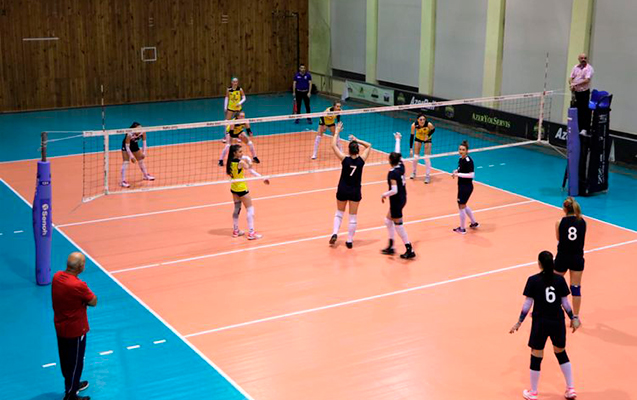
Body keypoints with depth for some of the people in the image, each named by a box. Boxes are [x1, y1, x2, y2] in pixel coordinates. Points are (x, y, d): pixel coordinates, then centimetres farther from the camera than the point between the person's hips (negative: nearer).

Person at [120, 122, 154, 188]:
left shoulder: (143, 132, -27)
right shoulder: (129, 134, -38)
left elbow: (144, 142, -13)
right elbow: (127, 146, -30)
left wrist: (144, 152, -19)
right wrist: (131, 156, -33)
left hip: (135, 145, 5)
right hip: (126, 146, -5)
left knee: (141, 160, 16)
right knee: (125, 162, -15)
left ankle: (146, 175, 38)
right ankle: (123, 181, -14)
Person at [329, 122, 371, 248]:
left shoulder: (345, 159, -17)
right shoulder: (361, 160, -12)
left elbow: (334, 146, -9)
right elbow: (369, 146, 4)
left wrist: (337, 132, 0)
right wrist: (357, 140, 5)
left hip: (342, 190, 0)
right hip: (355, 191, 0)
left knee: (339, 213, 19)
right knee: (353, 217, 8)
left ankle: (335, 233, 3)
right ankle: (349, 241, 12)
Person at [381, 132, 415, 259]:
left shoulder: (392, 173, -23)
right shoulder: (401, 166, -1)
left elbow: (394, 190, -28)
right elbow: (398, 153, 17)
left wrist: (384, 195, -11)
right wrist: (398, 140, 30)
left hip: (396, 200, -9)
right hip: (402, 198, 9)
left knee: (398, 225, 1)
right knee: (388, 221, 20)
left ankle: (410, 250, 4)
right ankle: (391, 247, 25)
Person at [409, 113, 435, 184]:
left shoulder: (429, 124, -34)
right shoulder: (414, 125, -31)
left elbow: (433, 129, -9)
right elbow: (412, 136, -24)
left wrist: (428, 135, -26)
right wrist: (411, 149, -28)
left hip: (427, 139, -1)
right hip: (418, 138, 1)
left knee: (427, 158, -8)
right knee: (416, 157, 2)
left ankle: (427, 176, 1)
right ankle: (414, 172, 26)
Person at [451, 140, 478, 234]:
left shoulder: (468, 161, -21)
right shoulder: (461, 159, 4)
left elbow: (471, 175, -25)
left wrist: (458, 174, -24)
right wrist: (456, 171, 0)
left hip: (466, 187, -9)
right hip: (462, 186, 9)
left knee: (461, 206, 3)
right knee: (463, 206, 22)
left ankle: (462, 229, 17)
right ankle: (474, 223, 37)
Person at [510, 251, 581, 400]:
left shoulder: (533, 280, -9)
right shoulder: (560, 279, -2)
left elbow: (528, 303, -8)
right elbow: (565, 302, 2)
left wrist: (519, 322, -1)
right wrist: (573, 318, 15)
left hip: (540, 322, -3)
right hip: (558, 322, 3)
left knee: (536, 357, 10)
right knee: (561, 353, 22)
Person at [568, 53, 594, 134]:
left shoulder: (589, 68, -7)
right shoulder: (575, 67, 11)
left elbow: (587, 80, -19)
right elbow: (571, 78, 9)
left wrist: (576, 84, -24)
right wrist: (571, 84, -12)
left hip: (584, 92, -6)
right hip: (575, 92, 6)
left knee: (585, 112, -7)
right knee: (577, 111, 10)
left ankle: (585, 129, -7)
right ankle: (577, 127, 18)